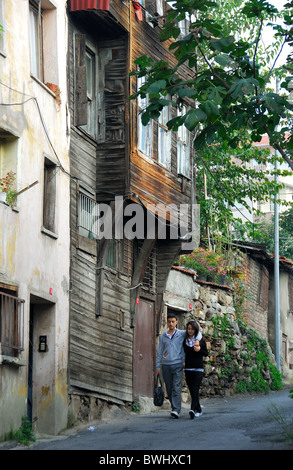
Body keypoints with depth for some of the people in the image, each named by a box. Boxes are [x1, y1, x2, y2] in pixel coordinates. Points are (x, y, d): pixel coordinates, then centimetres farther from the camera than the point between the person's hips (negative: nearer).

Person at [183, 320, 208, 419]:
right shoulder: (185, 341, 11)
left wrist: (199, 350, -10)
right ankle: (198, 410, 18)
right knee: (192, 391, 6)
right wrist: (194, 346, -6)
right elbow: (186, 351, 4)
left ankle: (193, 410, -27)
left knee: (195, 390, -16)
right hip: (188, 369, 4)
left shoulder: (201, 340, 3)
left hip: (198, 368, -4)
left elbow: (206, 353, 6)